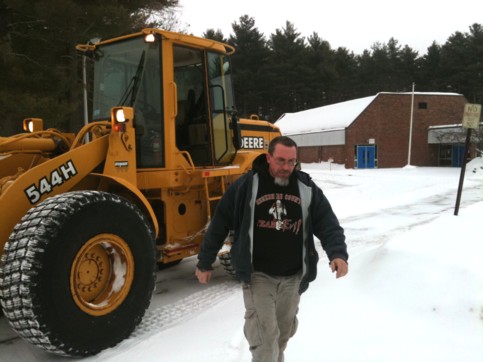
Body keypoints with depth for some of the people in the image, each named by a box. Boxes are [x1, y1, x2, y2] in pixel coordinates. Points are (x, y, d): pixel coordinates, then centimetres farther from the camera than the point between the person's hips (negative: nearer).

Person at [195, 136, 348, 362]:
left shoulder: (307, 189, -1)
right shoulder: (246, 186, -10)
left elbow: (328, 225, -2)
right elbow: (220, 224, -3)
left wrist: (338, 254, -21)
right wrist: (205, 262, 1)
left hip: (292, 277, 4)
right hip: (258, 275, -3)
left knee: (283, 332, 21)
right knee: (264, 336, -6)